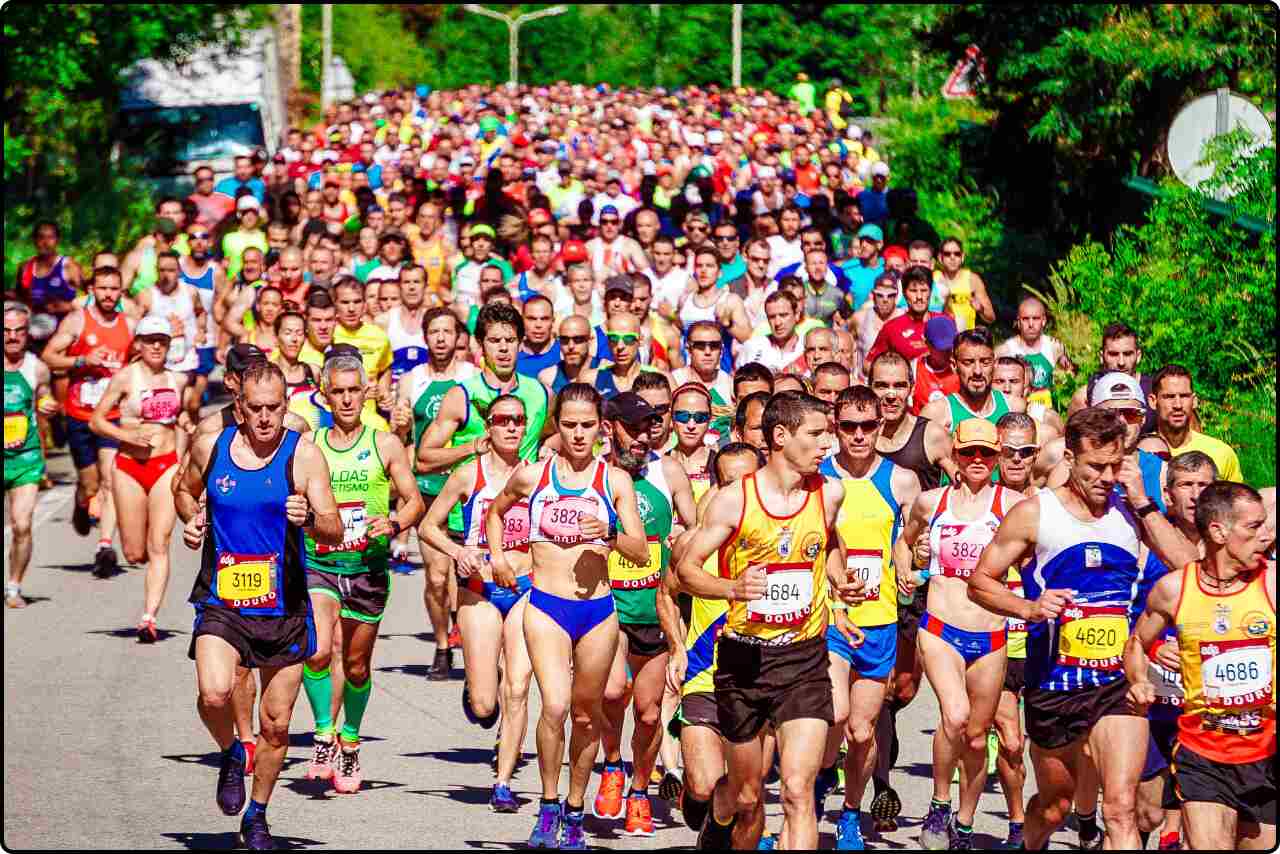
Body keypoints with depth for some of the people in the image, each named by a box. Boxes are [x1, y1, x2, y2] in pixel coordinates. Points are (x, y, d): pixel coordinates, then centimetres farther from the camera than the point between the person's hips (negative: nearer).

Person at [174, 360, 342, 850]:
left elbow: (335, 532, -10)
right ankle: (231, 755, 8)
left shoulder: (304, 455, -6)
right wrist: (192, 520, 3)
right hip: (222, 602, 0)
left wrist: (309, 519, -31)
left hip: (284, 607, 0)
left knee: (276, 723, 7)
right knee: (214, 694, -25)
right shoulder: (210, 447, 1)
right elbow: (186, 491, 23)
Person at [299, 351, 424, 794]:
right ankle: (325, 734, -8)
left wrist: (394, 523, -15)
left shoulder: (385, 445, 3)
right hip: (318, 565, 0)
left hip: (368, 568, 0)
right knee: (318, 652, -24)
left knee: (356, 665, 10)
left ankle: (350, 741, 33)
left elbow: (415, 502, 4)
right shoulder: (309, 446, 5)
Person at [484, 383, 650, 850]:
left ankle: (574, 813, 26)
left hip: (598, 609, 1)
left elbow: (641, 552, -1)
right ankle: (548, 806, -6)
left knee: (587, 714, 11)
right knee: (555, 705, -20)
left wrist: (609, 535, -18)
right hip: (546, 608, -1)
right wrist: (497, 555, 12)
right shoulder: (532, 476, 3)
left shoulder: (614, 480, 2)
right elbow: (495, 511, 25)